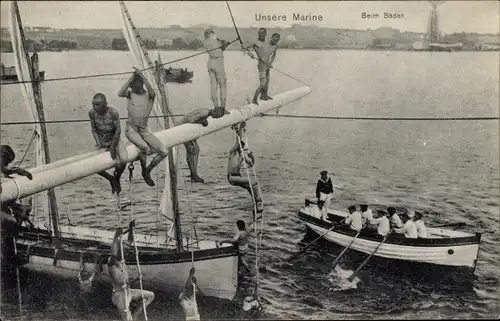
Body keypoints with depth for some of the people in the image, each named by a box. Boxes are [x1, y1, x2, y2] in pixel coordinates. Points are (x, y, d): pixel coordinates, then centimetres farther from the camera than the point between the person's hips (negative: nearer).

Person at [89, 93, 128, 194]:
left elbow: (118, 130, -18)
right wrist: (99, 144, -15)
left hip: (115, 140, -3)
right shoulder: (92, 113, -16)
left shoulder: (113, 112, -26)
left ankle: (117, 178, 7)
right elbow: (94, 130, -4)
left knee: (122, 161, -29)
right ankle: (111, 179, 15)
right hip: (102, 142, 3)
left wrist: (113, 147, -17)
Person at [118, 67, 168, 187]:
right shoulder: (129, 94, 0)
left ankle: (148, 170, 15)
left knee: (164, 152, -9)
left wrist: (141, 75, -29)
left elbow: (152, 93, -27)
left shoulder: (149, 95, -2)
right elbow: (120, 93, -23)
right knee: (144, 147, -32)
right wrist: (131, 78, -22)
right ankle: (144, 172, -7)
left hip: (144, 130, 2)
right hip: (131, 129, -2)